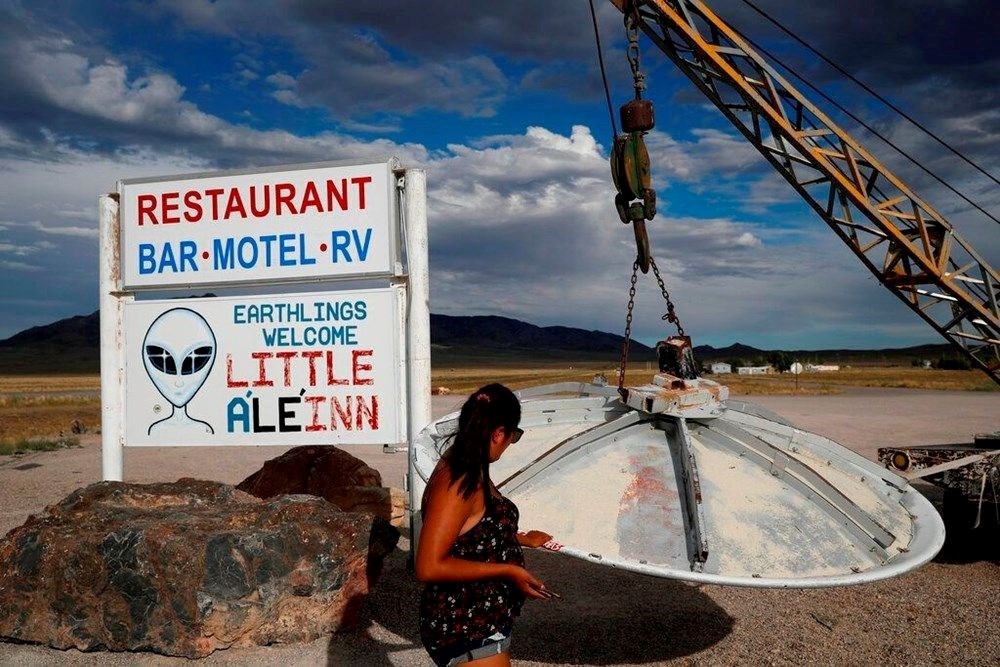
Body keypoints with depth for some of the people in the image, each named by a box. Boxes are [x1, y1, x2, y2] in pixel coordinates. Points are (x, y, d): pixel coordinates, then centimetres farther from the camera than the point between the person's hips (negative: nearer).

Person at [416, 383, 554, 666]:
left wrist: (522, 539, 27)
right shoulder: (457, 484, -27)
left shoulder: (470, 472, 2)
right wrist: (508, 570, -24)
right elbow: (430, 567, -29)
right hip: (464, 632, -10)